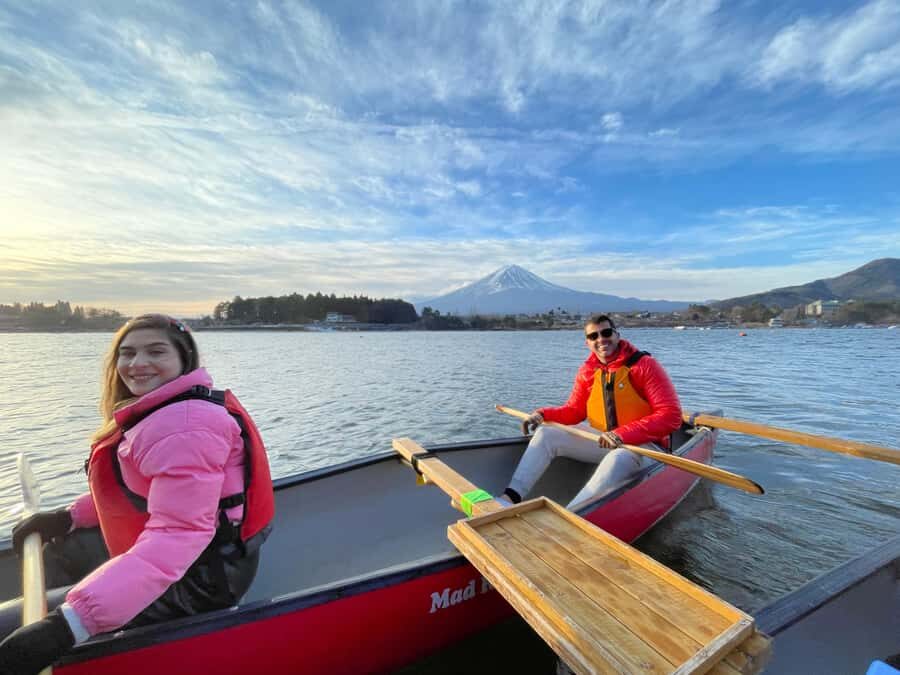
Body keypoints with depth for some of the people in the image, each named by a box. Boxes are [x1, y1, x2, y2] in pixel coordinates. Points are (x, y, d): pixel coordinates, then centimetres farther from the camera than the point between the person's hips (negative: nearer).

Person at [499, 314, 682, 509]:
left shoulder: (645, 365, -14)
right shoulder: (587, 371, 2)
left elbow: (672, 416, -19)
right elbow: (574, 410, 9)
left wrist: (623, 434, -31)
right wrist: (543, 414, -10)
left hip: (645, 445, -5)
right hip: (603, 441, 5)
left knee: (618, 458, -40)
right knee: (545, 435, -8)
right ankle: (510, 498, -20)